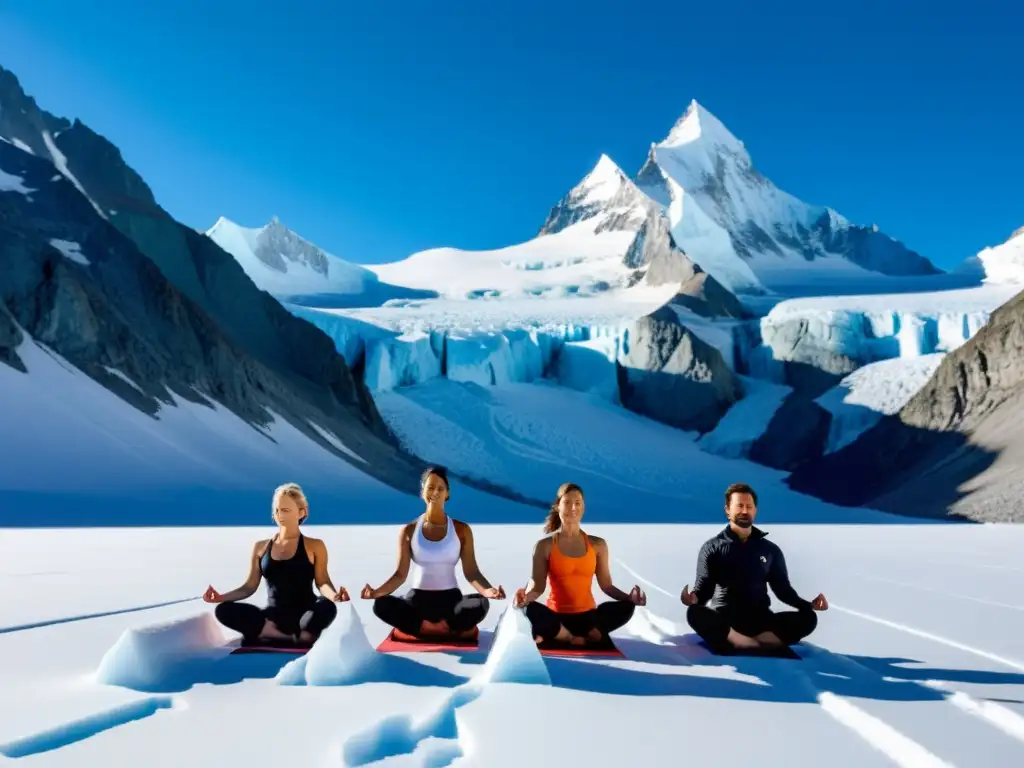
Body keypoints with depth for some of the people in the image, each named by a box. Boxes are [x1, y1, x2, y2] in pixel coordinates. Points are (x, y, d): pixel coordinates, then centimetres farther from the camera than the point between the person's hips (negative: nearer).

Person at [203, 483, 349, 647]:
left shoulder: (315, 546, 5)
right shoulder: (261, 547, 14)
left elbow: (322, 582, -5)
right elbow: (249, 587, 14)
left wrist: (334, 595, -28)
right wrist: (221, 597, -3)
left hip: (304, 615, -4)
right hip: (272, 616, 4)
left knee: (327, 607, -38)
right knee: (223, 610, -23)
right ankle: (297, 638, -27)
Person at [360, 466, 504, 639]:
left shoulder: (462, 529, 1)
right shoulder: (409, 531, 3)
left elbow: (471, 571, -4)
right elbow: (400, 574, 0)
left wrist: (487, 590, -25)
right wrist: (377, 591, -19)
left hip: (451, 598, -1)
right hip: (418, 598, 1)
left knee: (481, 604, -33)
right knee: (381, 605, -30)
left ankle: (422, 627, -18)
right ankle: (450, 629, -24)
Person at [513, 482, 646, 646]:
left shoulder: (598, 545, 8)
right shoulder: (545, 546, 1)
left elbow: (606, 585, 6)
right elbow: (537, 585, -7)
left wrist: (629, 597, -12)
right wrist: (527, 596, -30)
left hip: (587, 616, 3)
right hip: (557, 616, -3)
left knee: (626, 607, -26)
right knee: (530, 610, -36)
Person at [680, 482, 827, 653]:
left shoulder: (771, 550, 16)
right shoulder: (712, 548, 9)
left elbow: (783, 588, 15)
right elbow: (704, 587, 1)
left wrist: (808, 603, -4)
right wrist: (694, 597, -23)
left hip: (760, 619, 3)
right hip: (724, 621, -3)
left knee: (808, 617, -23)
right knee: (695, 613, -35)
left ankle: (736, 642, -31)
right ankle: (763, 644, -34)